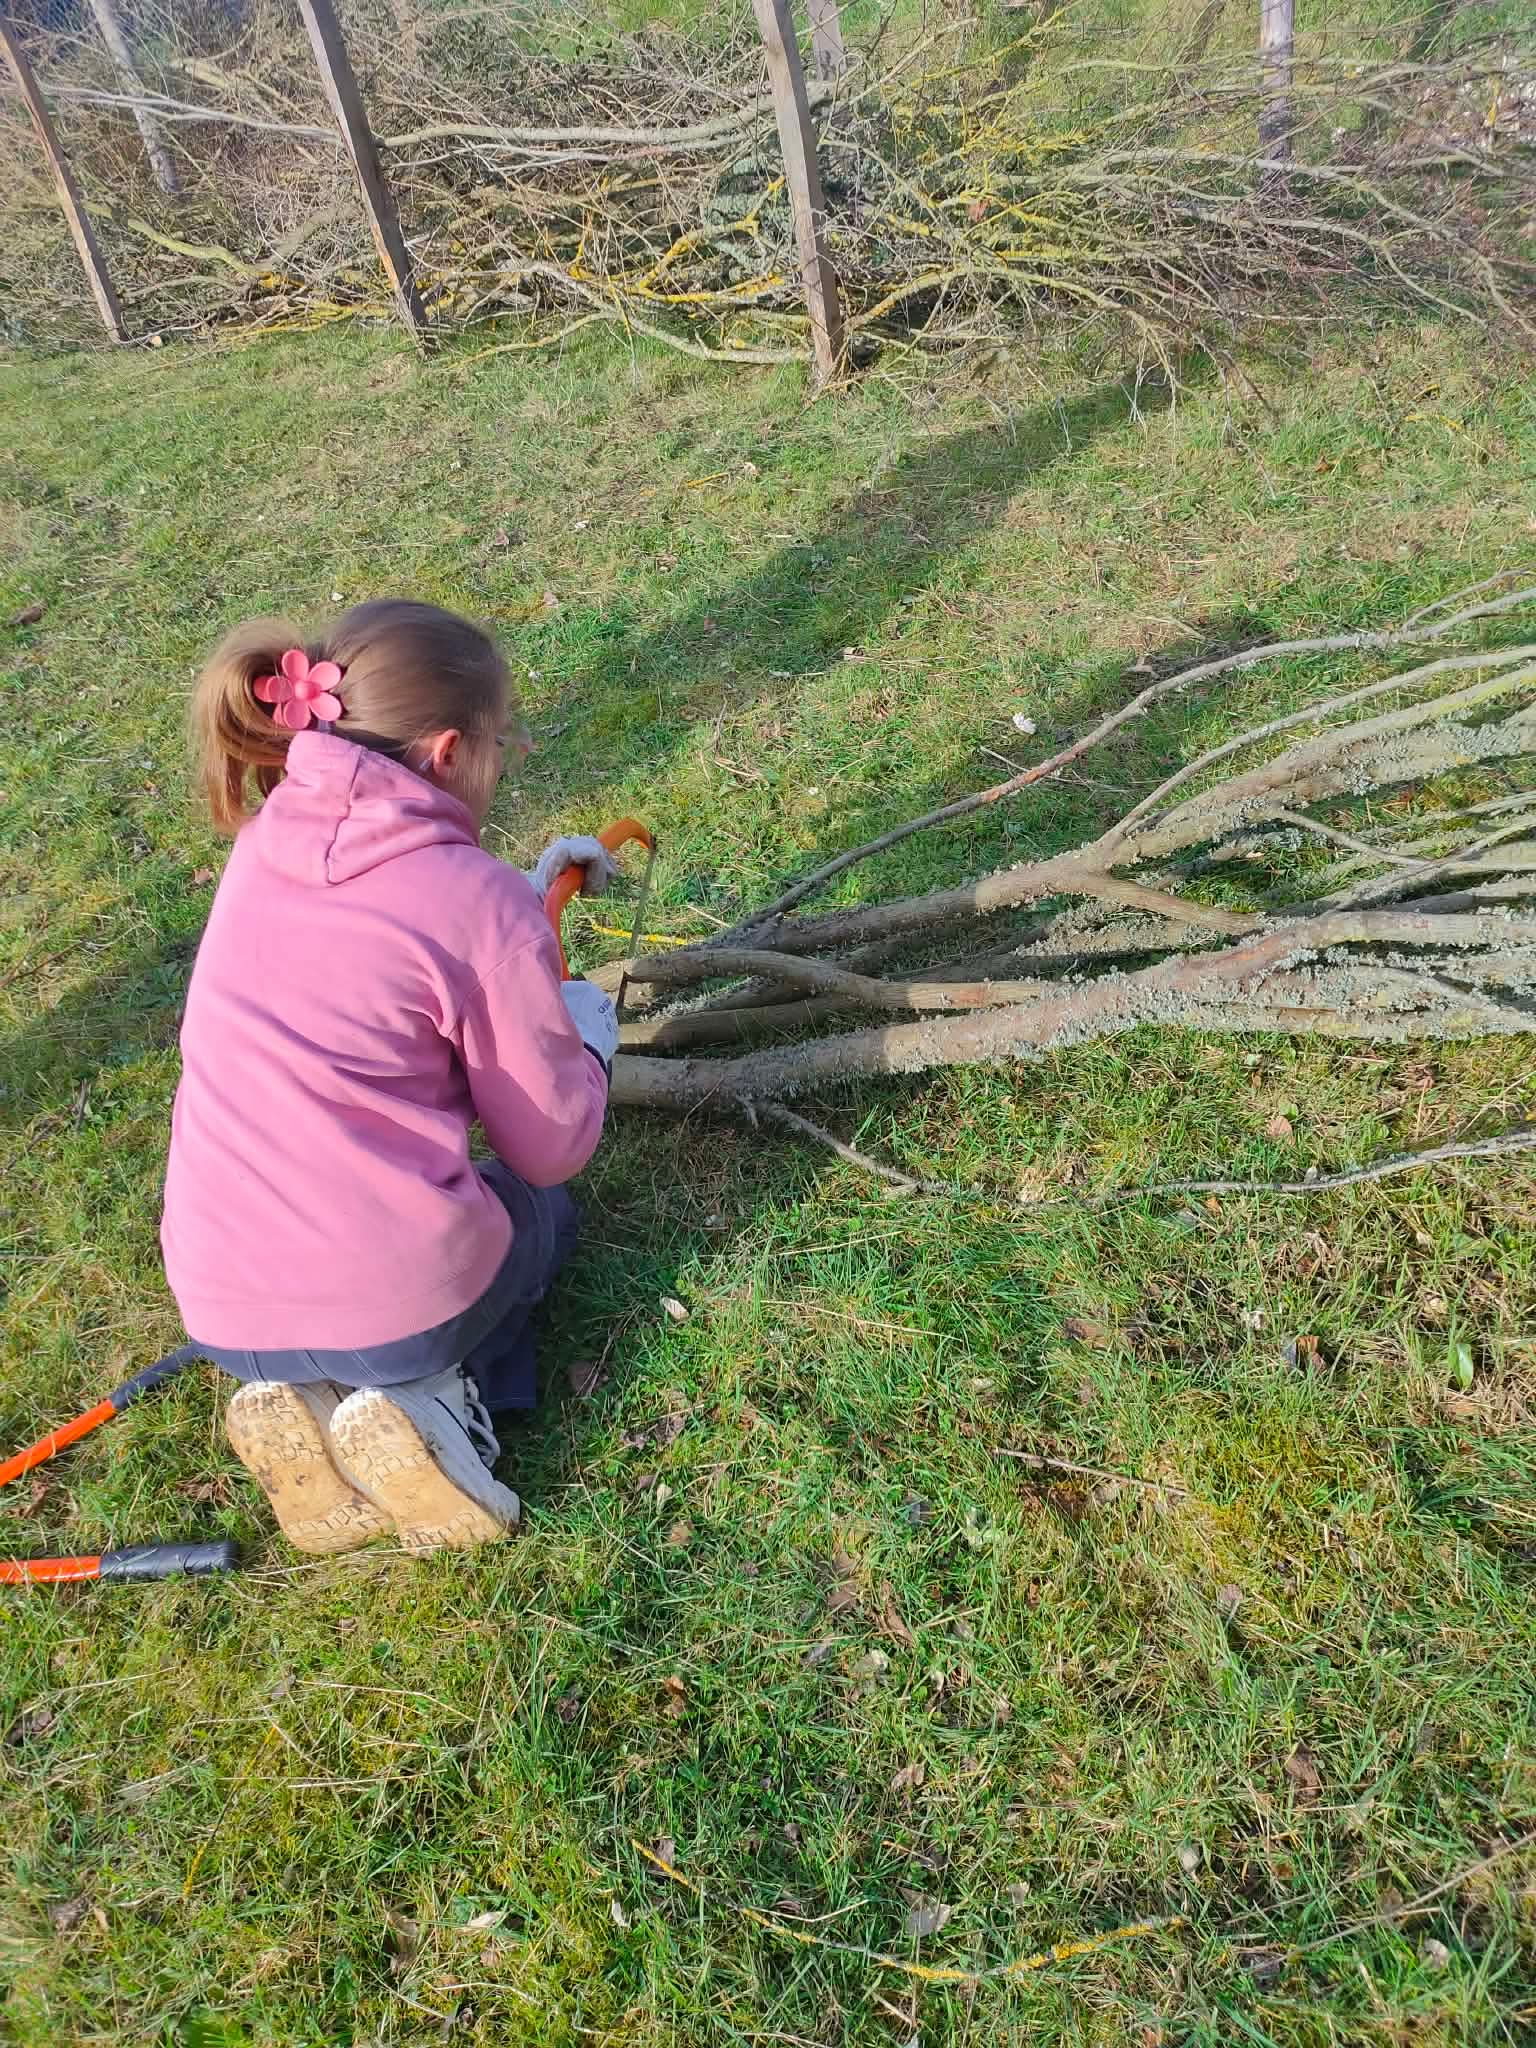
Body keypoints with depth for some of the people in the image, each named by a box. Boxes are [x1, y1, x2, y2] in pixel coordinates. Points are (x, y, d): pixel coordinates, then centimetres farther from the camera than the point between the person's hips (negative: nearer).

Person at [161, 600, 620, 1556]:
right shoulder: (482, 900, -14)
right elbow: (554, 1146, -4)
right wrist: (588, 1033, 14)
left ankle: (304, 1400, 8)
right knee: (542, 1212, 31)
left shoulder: (266, 849, 5)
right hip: (396, 1296, -5)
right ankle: (434, 1401, 2)